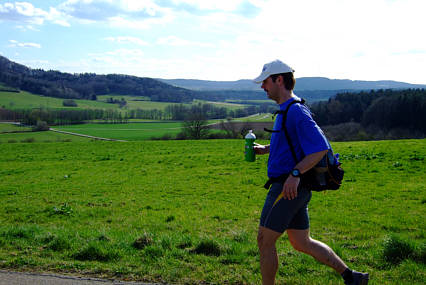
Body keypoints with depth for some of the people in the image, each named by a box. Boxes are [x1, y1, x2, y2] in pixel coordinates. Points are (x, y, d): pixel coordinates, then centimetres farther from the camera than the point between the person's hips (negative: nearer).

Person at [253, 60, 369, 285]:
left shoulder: (296, 111, -16)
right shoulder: (285, 110, 16)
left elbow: (321, 147, -22)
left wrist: (295, 174, -28)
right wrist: (265, 149, 17)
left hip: (288, 188, -10)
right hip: (291, 188, 10)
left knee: (264, 241, -1)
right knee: (301, 243, 14)